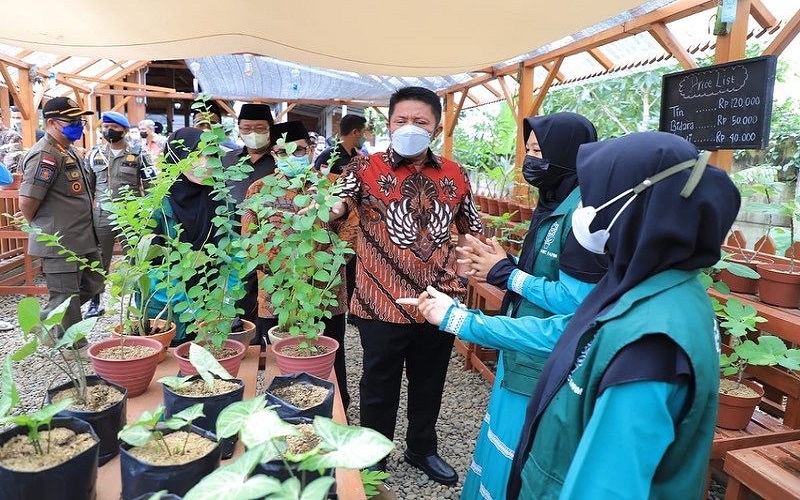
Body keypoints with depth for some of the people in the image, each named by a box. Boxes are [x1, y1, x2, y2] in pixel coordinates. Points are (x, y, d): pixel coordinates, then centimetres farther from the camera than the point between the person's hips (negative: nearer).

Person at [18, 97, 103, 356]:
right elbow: (27, 201, -22)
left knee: (93, 282, 21)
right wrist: (40, 228, -6)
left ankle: (47, 319, 34)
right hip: (59, 242, -10)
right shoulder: (44, 155, -19)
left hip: (83, 238, 10)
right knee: (66, 294, 4)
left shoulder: (69, 151, 13)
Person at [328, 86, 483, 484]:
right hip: (382, 304, -3)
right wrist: (331, 207, -42)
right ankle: (374, 460, 36)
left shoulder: (454, 175, 4)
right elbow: (332, 208, -18)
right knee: (379, 389, 13)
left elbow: (470, 228, 16)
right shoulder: (366, 168, -7)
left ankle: (421, 449, 45)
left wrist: (455, 266, 0)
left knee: (429, 384, 21)